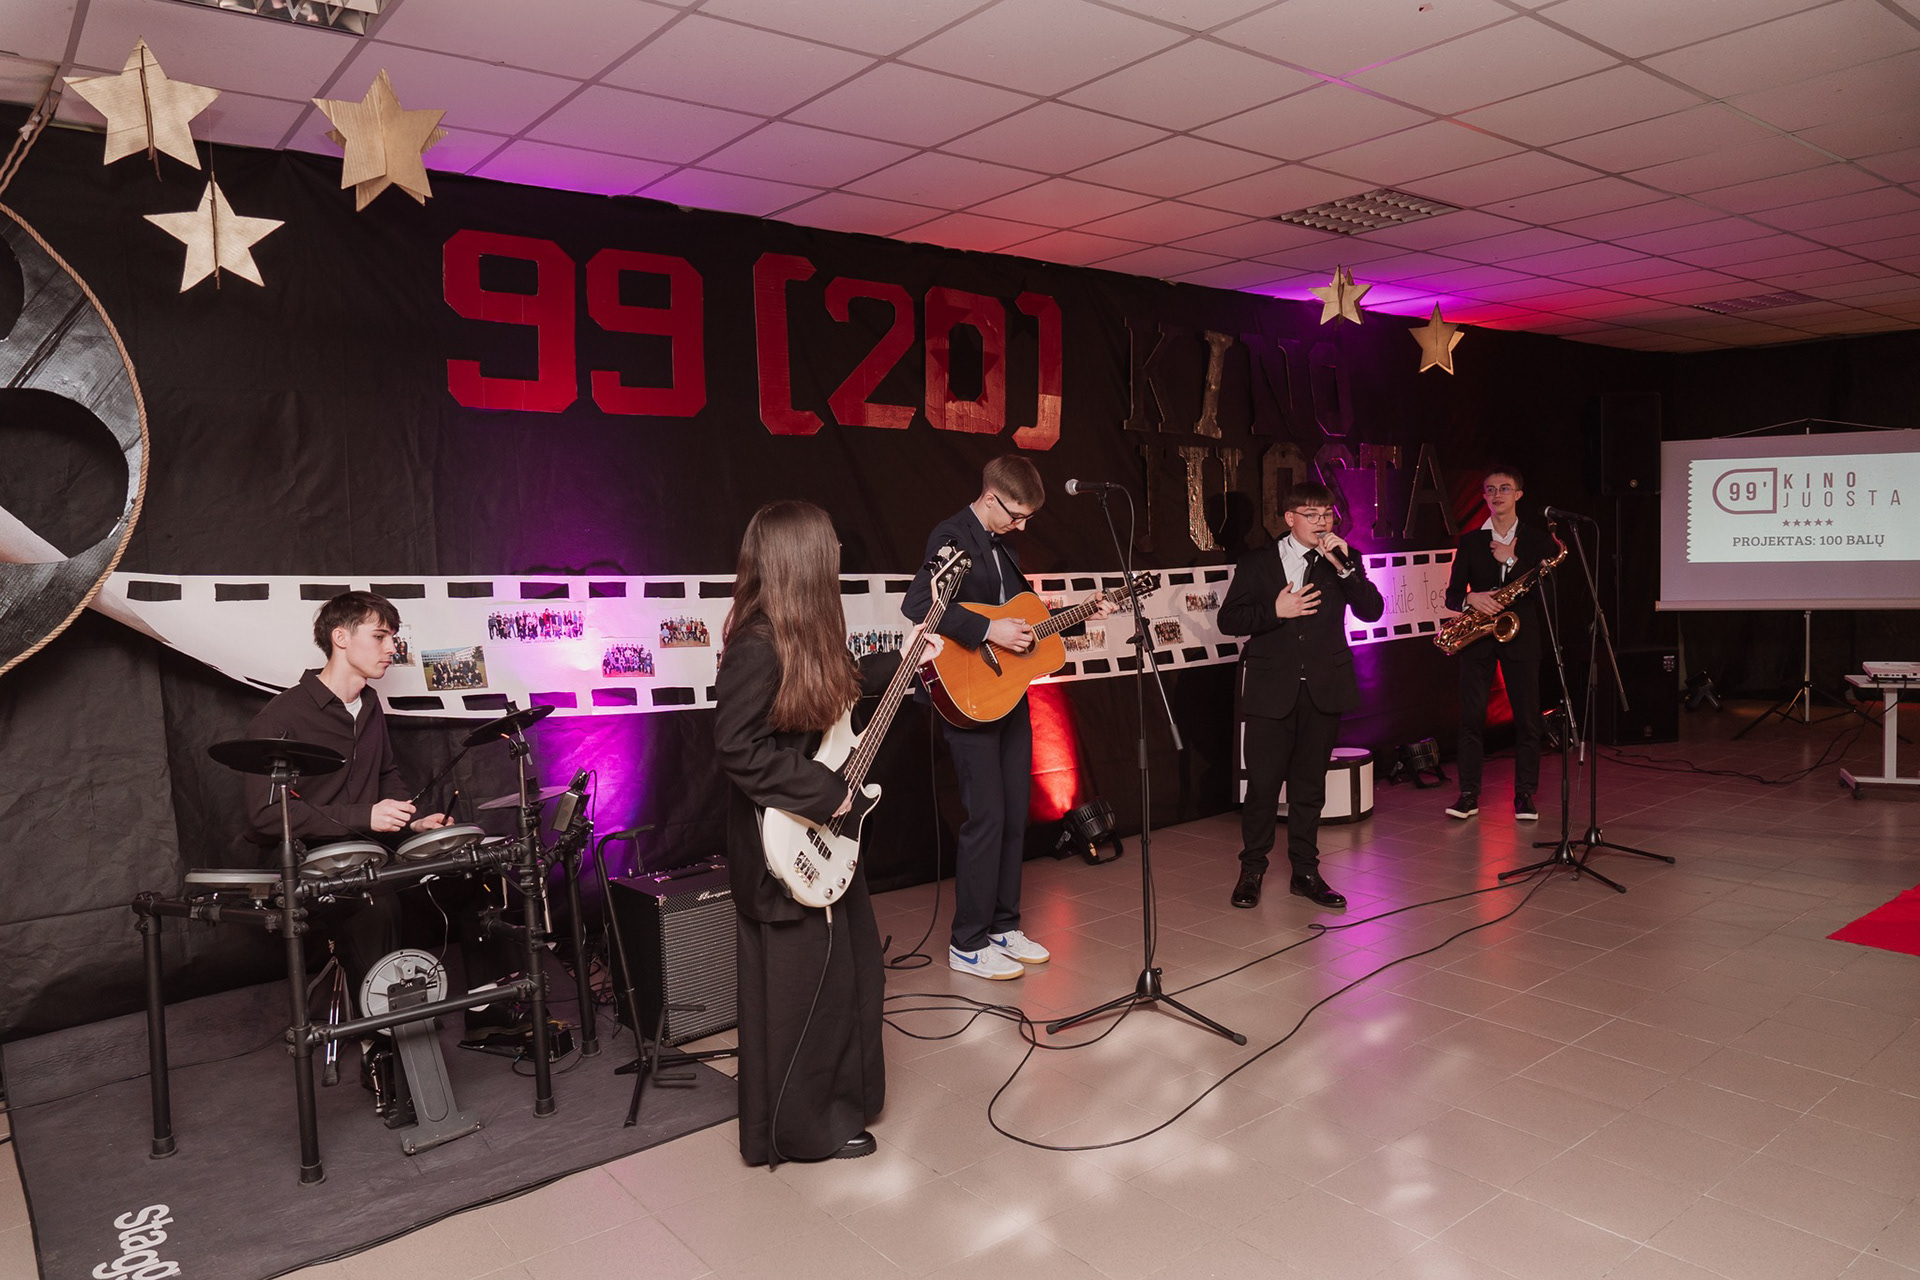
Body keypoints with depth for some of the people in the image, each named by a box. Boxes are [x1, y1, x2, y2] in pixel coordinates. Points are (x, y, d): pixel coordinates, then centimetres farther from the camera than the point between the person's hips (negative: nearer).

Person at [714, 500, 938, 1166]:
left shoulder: (803, 637, 5)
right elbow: (738, 747, -28)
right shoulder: (759, 646, -25)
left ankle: (834, 1099, 40)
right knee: (799, 983, 4)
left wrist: (901, 658, 26)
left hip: (822, 837, 10)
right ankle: (800, 1128, 24)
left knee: (851, 963, 21)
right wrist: (824, 791, -23)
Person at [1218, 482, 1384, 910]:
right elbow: (1229, 620, -2)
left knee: (1309, 785, 11)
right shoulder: (1258, 563, 3)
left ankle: (1305, 872, 21)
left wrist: (1345, 566, -17)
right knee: (1262, 783, -1)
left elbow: (1372, 611, -6)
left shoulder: (1344, 561, 7)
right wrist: (1275, 611, -16)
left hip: (1323, 689, 2)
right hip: (1271, 690, -2)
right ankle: (1252, 869, 15)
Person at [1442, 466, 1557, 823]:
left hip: (1520, 635, -1)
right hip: (1477, 635, 1)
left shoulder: (1537, 540, 7)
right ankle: (1469, 794, 4)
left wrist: (1512, 561, -12)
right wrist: (1470, 598, -17)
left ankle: (1524, 794, 10)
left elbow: (1545, 590, -4)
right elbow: (1452, 595, 5)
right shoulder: (1469, 541, 10)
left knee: (1527, 717, 1)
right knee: (1471, 715, -2)